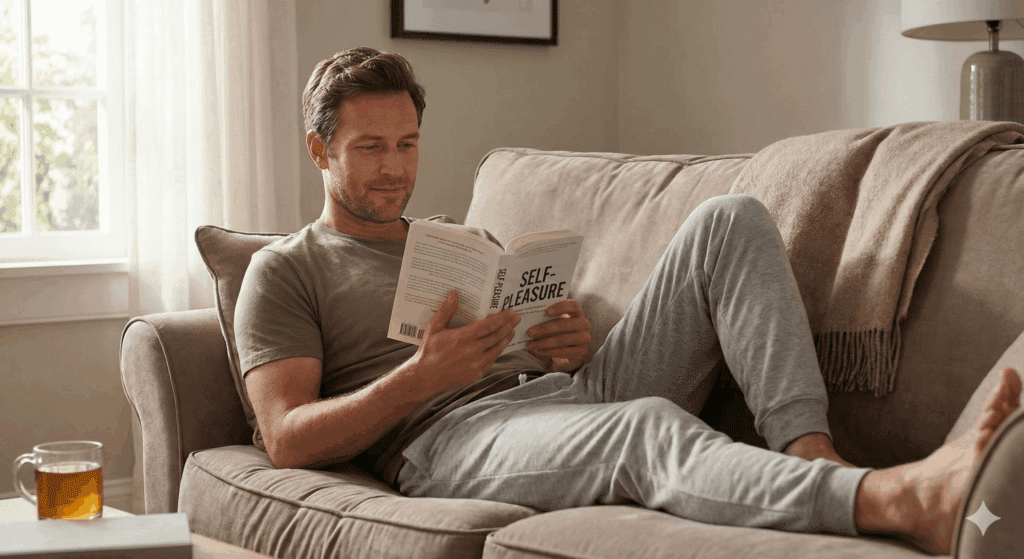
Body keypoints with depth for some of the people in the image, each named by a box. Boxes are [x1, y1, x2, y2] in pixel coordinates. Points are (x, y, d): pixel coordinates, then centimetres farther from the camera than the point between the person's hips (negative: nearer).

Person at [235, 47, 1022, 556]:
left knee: (730, 221, -10)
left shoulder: (467, 242, 32)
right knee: (648, 425, -41)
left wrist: (571, 350, 1)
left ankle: (810, 452, -30)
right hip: (453, 437, -6)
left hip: (565, 396, 7)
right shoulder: (285, 273, 13)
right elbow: (289, 440, -2)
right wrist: (422, 376, -15)